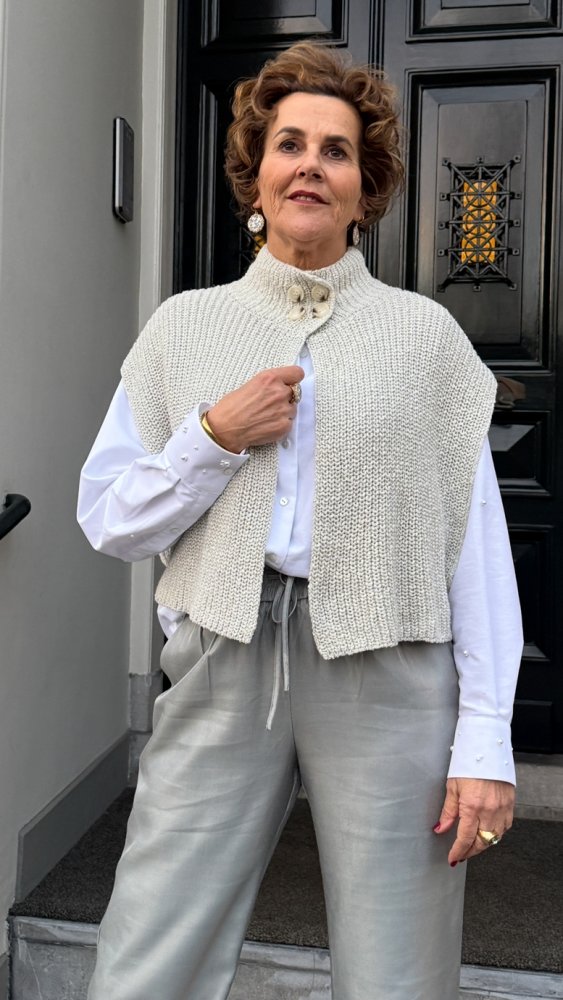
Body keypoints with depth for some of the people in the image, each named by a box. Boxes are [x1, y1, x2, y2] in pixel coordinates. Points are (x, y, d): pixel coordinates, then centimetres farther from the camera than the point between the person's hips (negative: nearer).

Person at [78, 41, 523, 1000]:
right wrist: (215, 436, -8)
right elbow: (106, 521, 8)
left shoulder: (426, 333, 4)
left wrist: (485, 737, -5)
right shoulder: (184, 326, 9)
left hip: (387, 671, 0)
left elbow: (476, 543, 0)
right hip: (224, 668, 1)